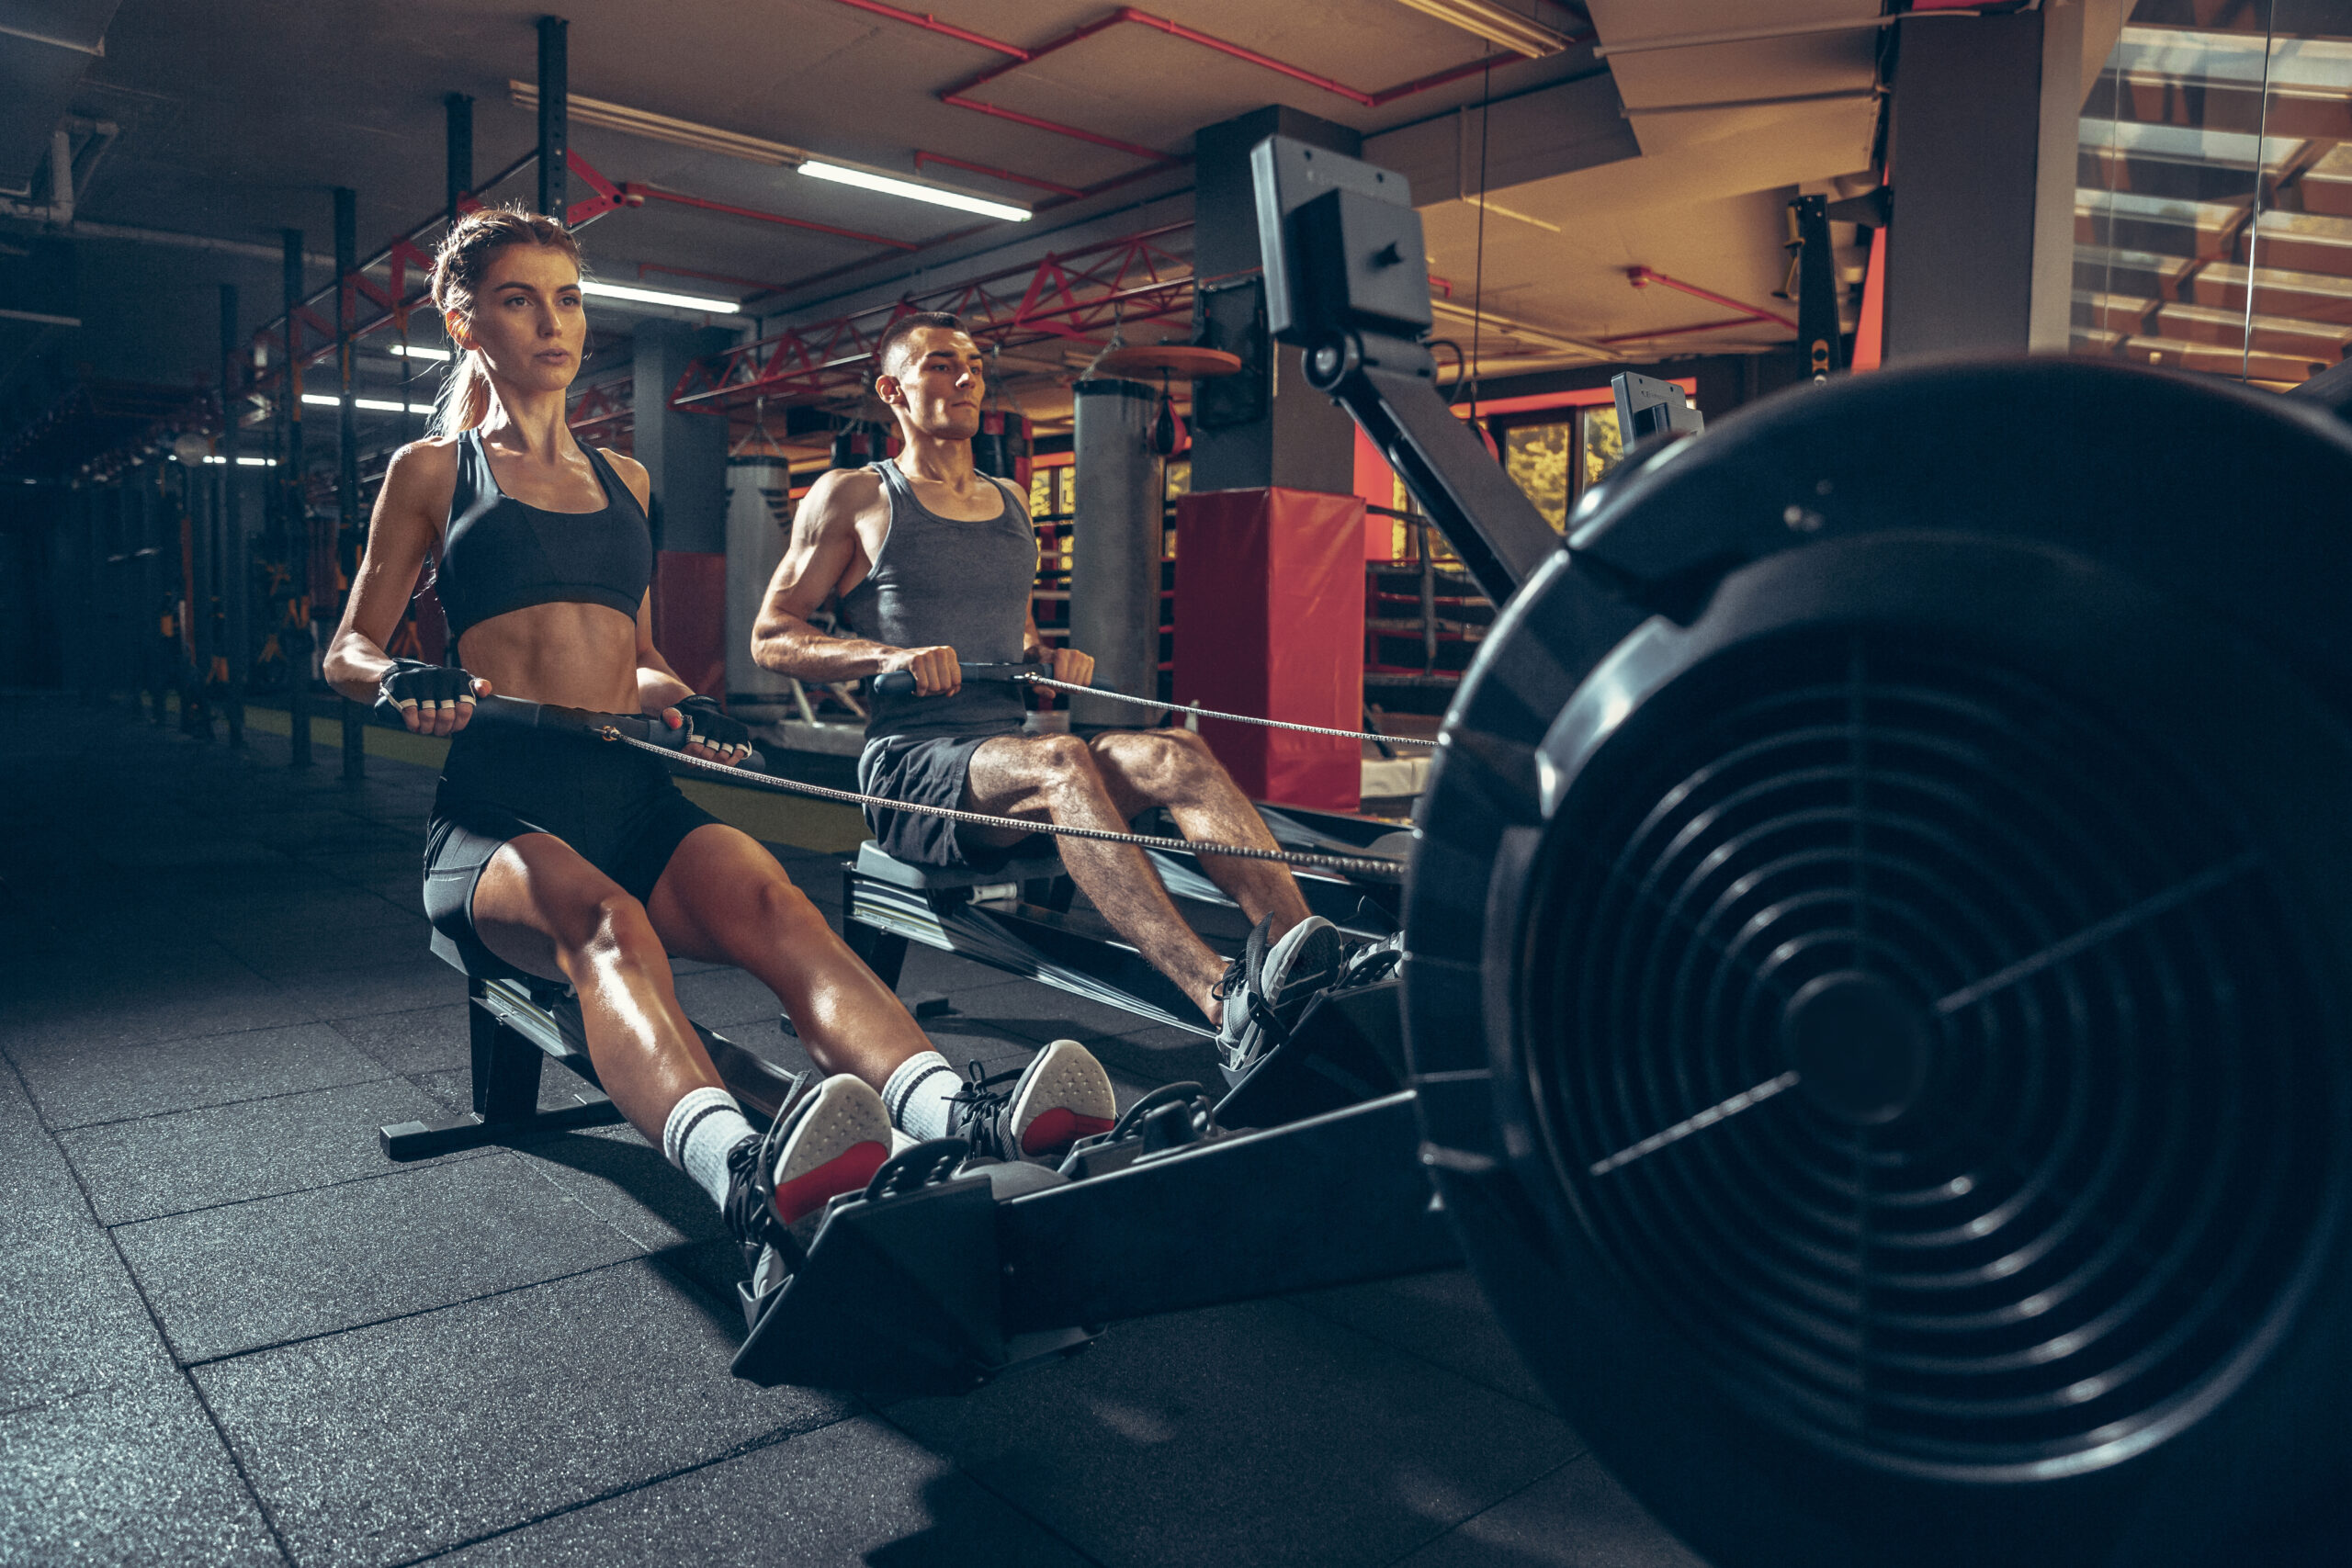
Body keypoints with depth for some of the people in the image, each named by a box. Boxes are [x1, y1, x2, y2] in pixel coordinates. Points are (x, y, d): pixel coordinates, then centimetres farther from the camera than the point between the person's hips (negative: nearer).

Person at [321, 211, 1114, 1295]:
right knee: (600, 921, -39)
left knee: (767, 899, -32)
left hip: (632, 795, 3)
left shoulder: (622, 479, 25)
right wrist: (400, 681, -9)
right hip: (499, 805, -3)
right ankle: (746, 1179, -67)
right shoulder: (430, 472, 14)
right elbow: (349, 652, 14)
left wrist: (682, 705, 8)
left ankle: (954, 1119, -57)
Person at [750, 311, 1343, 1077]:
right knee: (1061, 762, -37)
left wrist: (1049, 658, 10)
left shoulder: (1011, 502, 25)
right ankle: (1224, 1003, -54)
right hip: (911, 762, -5)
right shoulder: (851, 497, 9)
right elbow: (771, 636, 5)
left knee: (1177, 754, -24)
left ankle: (1315, 954, -45)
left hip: (1011, 744, 5)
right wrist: (891, 655, -13)